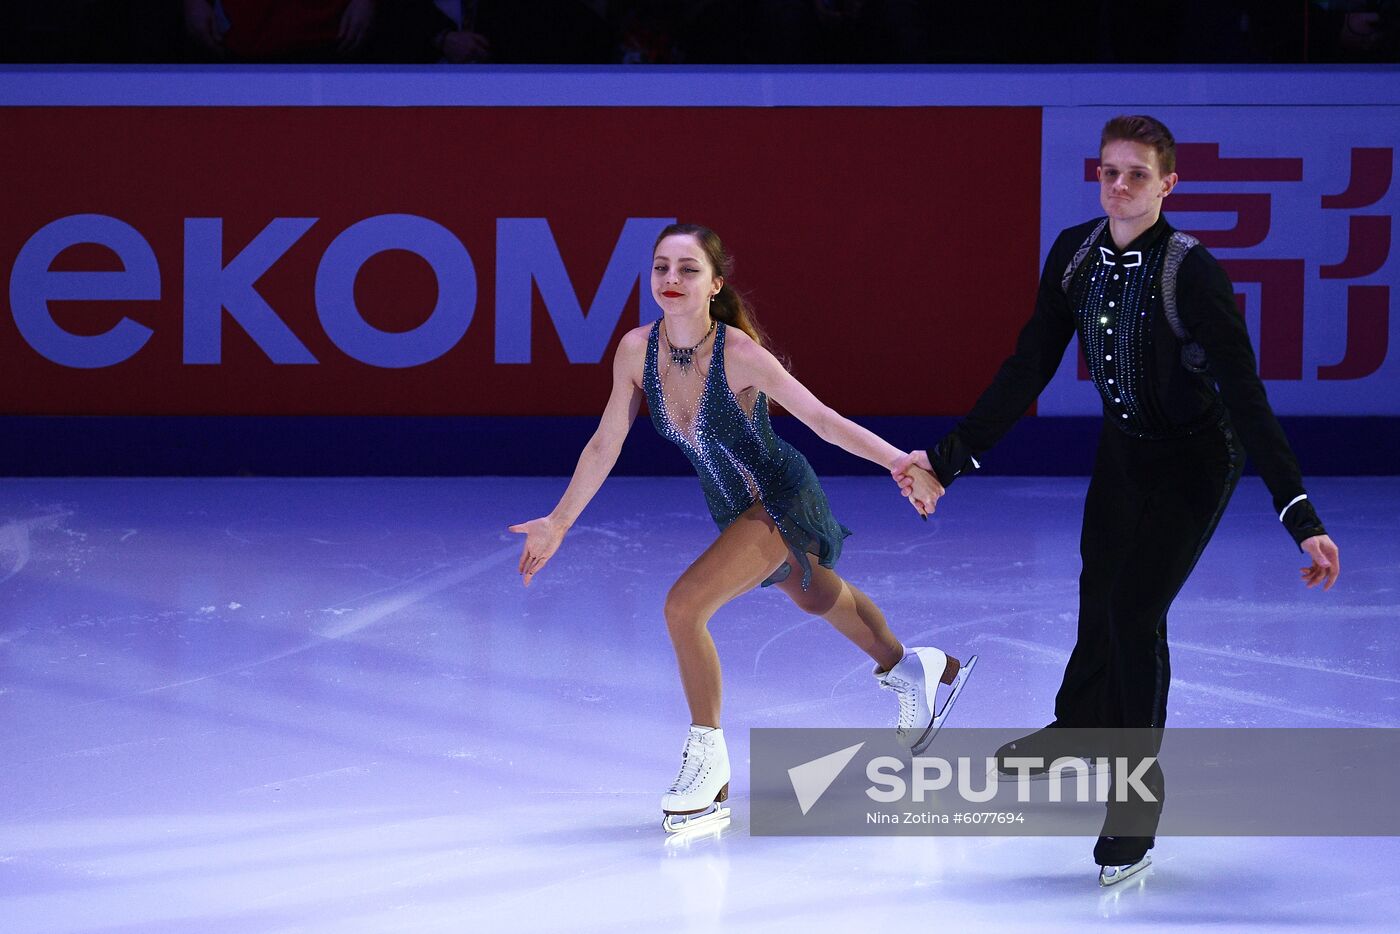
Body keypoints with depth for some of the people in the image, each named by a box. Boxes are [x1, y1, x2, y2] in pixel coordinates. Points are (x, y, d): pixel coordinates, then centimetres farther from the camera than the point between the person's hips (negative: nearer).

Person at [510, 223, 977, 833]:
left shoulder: (739, 354, -30)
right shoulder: (637, 350, -14)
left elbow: (822, 419, -27)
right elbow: (605, 445, -1)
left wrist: (901, 461, -38)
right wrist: (558, 523, 6)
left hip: (782, 501, -7)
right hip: (736, 508, 7)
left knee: (684, 606, -22)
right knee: (821, 600, 30)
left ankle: (708, 763, -6)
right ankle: (913, 669, 59)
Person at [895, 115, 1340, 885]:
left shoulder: (1191, 272, -30)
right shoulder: (1075, 255, -12)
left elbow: (1244, 394, -33)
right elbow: (1028, 369, -3)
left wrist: (1298, 515, -38)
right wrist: (949, 457, -3)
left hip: (1196, 458, -6)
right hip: (1123, 446, 6)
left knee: (1135, 608, -13)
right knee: (1098, 592, 21)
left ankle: (1136, 797, 2)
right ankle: (1083, 727, 50)